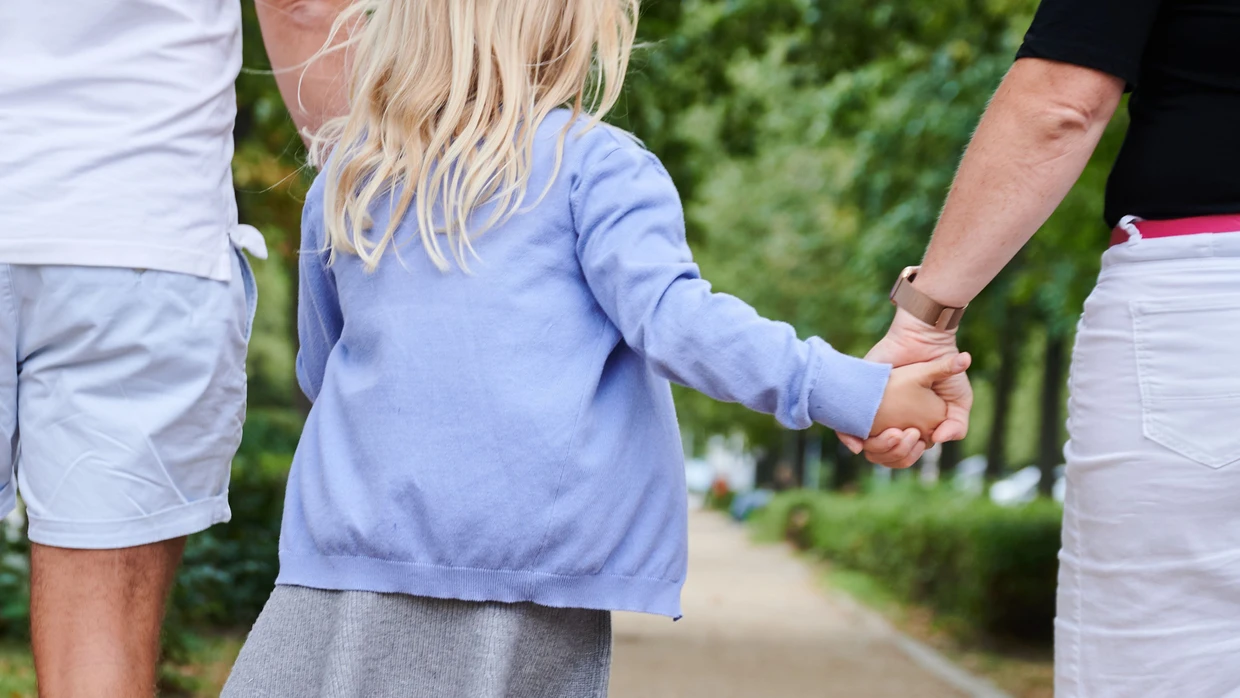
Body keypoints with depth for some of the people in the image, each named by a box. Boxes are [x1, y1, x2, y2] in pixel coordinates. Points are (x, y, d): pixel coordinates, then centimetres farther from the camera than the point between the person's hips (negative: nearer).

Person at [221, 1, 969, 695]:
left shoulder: (344, 183, 12)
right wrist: (858, 393, -15)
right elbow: (670, 318, -15)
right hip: (543, 570, -2)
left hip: (363, 543, 3)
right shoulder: (595, 164, -4)